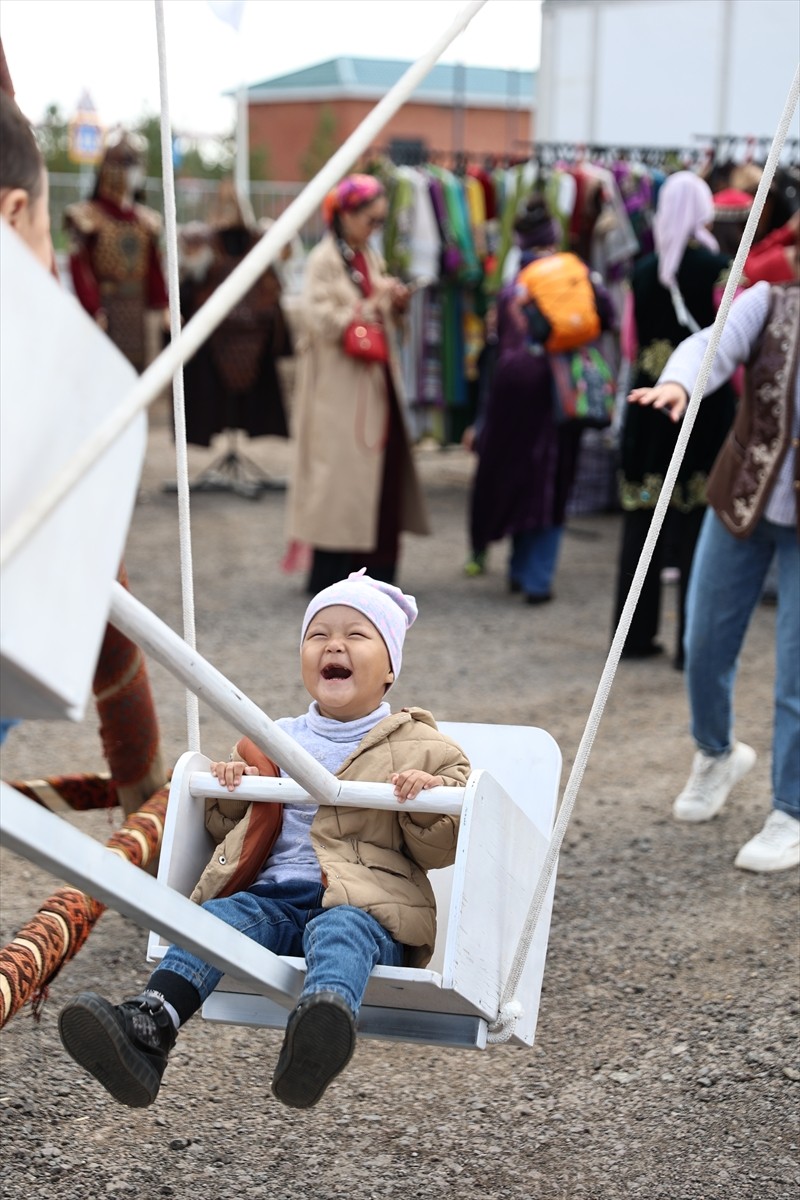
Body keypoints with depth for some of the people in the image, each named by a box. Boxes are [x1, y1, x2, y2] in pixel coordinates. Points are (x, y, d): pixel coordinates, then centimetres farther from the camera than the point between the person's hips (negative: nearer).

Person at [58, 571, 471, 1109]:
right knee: (218, 918, -27)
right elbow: (228, 827, 34)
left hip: (363, 906, -4)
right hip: (272, 895, 4)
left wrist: (427, 801, -12)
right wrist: (229, 791, 12)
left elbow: (440, 851, 8)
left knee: (339, 931, -38)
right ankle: (147, 1030, -49)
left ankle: (318, 1040, -70)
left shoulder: (421, 748, 12)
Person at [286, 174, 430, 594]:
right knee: (341, 472, -6)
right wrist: (370, 306, -17)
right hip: (340, 387, -8)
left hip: (376, 382, 8)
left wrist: (396, 304, -1)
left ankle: (375, 567, 13)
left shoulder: (370, 257, 13)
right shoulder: (324, 260, -9)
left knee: (383, 469, 6)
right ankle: (329, 573, 2)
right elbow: (322, 321, -16)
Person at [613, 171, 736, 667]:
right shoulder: (718, 267, -7)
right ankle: (693, 641, 2)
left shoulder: (644, 271, 3)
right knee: (697, 523, 1)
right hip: (707, 403, -3)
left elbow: (632, 342, 7)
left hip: (650, 401, 3)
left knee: (642, 519, 10)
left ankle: (636, 634, 15)